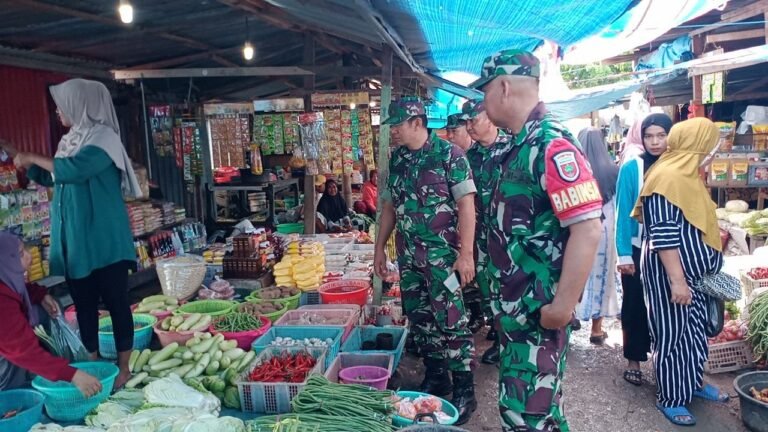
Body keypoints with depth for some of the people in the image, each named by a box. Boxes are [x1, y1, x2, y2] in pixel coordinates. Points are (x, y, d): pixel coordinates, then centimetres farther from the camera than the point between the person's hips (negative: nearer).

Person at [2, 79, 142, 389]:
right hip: (75, 240, 8)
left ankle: (123, 368, 10)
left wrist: (33, 157, -11)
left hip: (103, 239, -8)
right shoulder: (70, 141, 14)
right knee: (84, 306, 12)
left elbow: (73, 170, -26)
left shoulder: (103, 137, -10)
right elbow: (48, 178, 27)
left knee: (116, 303, 1)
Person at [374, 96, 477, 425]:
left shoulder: (448, 154, -8)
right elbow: (389, 207, 16)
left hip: (443, 254, -6)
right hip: (408, 256, 6)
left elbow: (466, 204, -12)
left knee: (451, 322, -3)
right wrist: (379, 248, 14)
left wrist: (466, 253, -18)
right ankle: (436, 378, 29)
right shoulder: (396, 160, 9)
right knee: (419, 320, 13)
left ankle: (465, 391, 11)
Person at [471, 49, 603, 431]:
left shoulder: (551, 144, -19)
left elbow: (587, 229, -24)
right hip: (512, 301, 9)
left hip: (539, 306, -9)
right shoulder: (512, 148, 9)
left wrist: (564, 303, -23)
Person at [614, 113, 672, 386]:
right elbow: (623, 212, -10)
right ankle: (633, 360, 21)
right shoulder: (632, 167, -9)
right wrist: (624, 254, -13)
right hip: (638, 248, -3)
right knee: (635, 305, 8)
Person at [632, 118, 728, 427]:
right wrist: (676, 280, -26)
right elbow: (663, 235, -24)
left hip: (693, 271, 10)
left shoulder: (688, 175, 11)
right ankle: (670, 399, 15)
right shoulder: (667, 177, -20)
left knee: (694, 329, 19)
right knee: (674, 333, 1)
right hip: (670, 273, -9)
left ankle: (694, 383, 36)